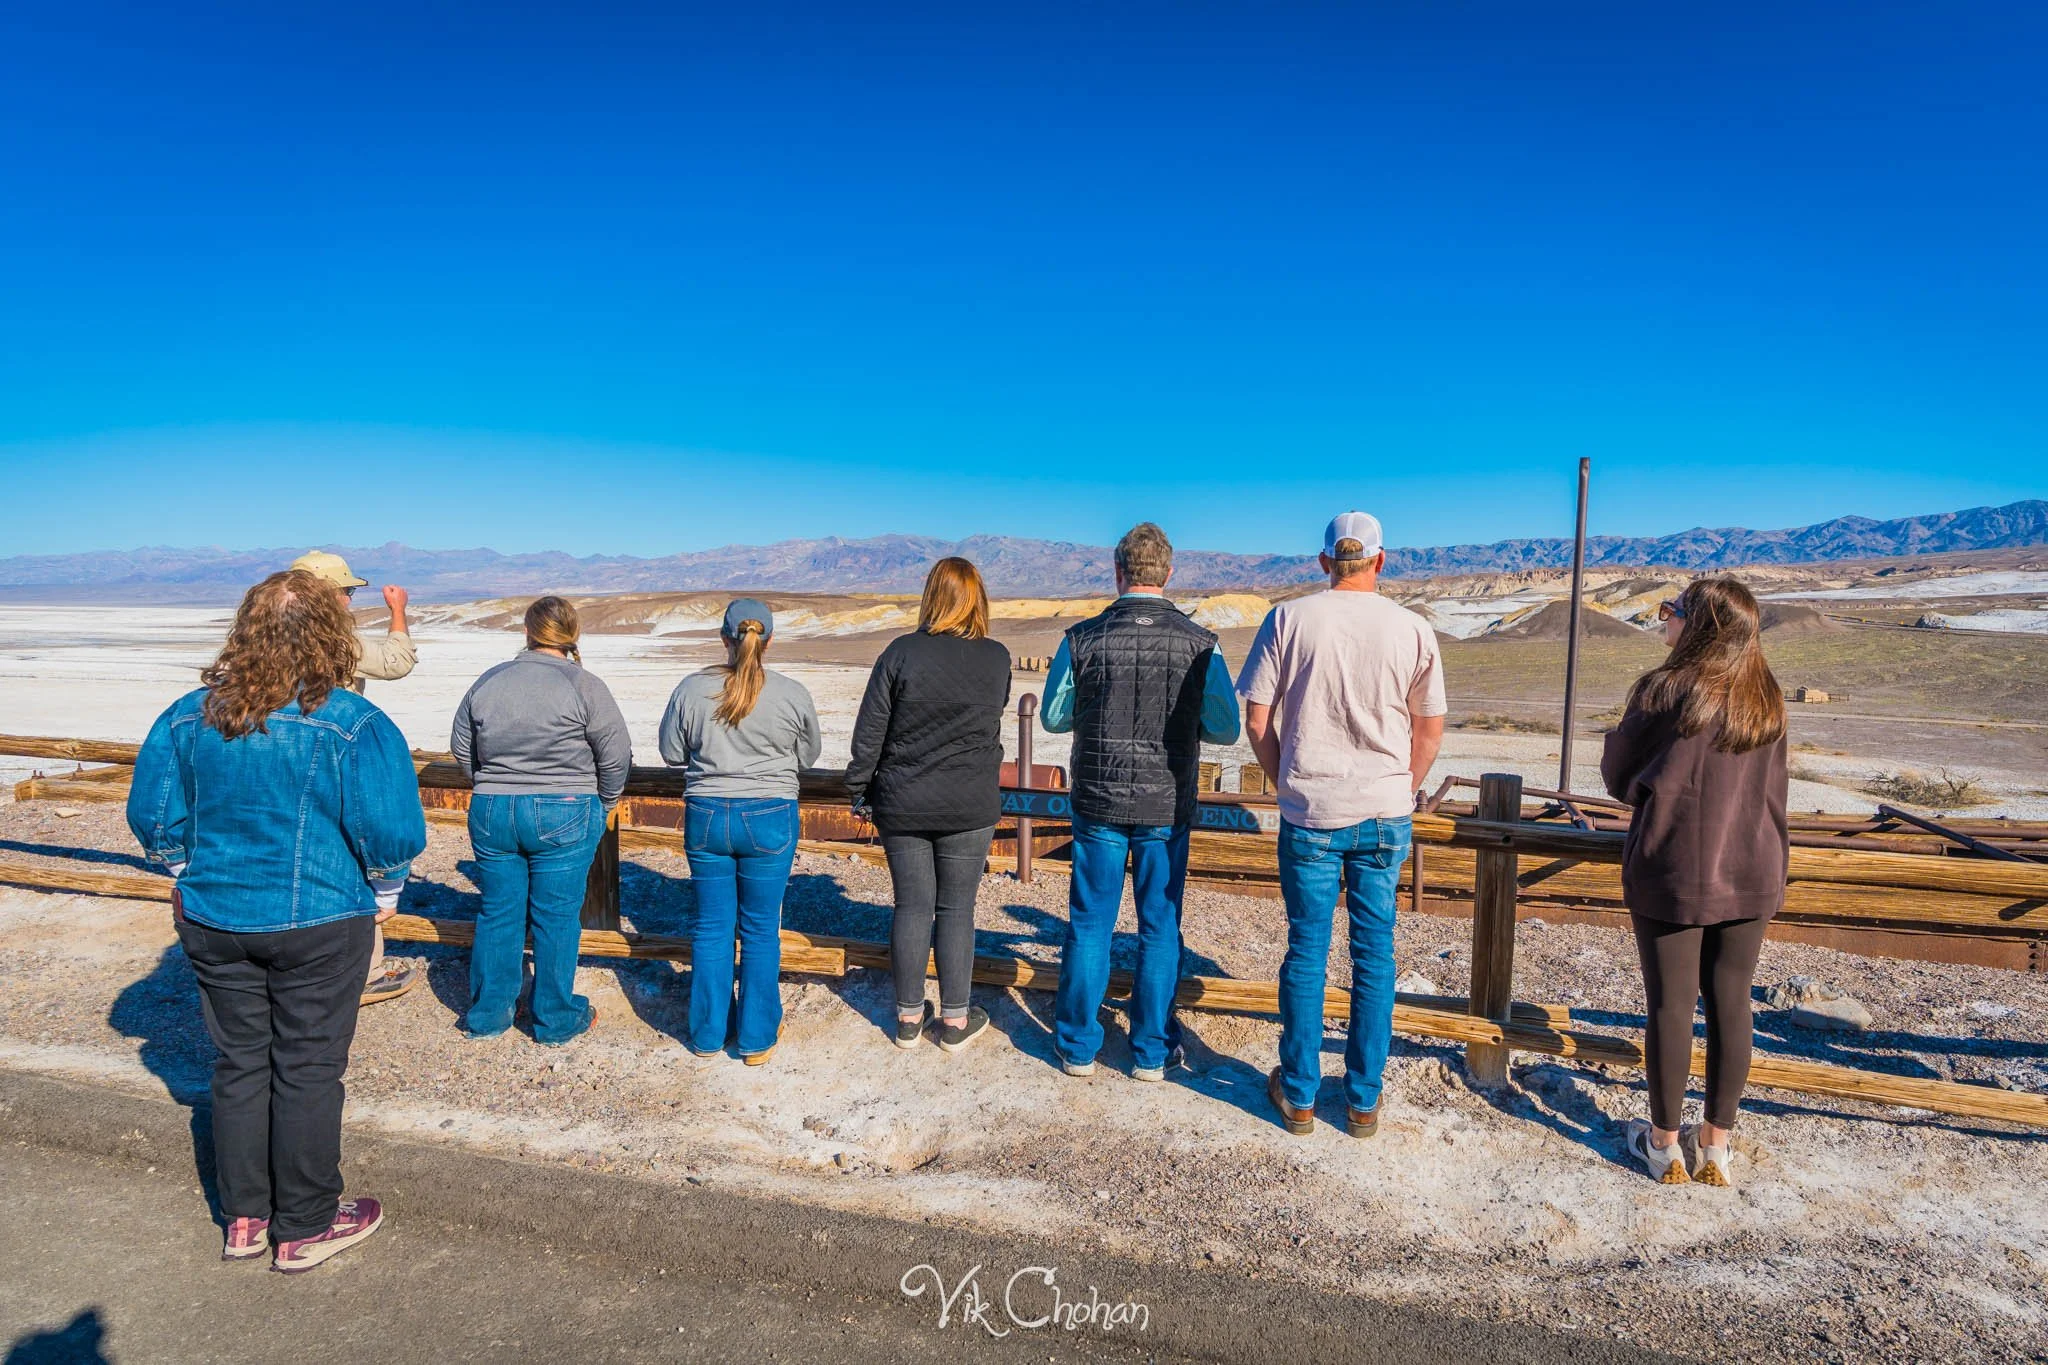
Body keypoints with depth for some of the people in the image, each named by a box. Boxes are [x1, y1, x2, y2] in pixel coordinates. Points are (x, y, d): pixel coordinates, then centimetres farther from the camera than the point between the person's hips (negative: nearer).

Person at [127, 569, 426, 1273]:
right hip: (319, 925, -4)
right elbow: (392, 833, -18)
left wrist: (193, 876, 20)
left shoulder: (189, 715, -3)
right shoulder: (355, 725, -18)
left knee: (239, 1064, 18)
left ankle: (244, 1219, 32)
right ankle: (305, 1229, 22)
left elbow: (153, 816, 5)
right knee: (307, 1072, 8)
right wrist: (383, 892, 1)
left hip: (212, 920, 5)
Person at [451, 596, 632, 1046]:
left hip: (492, 814, 4)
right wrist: (604, 805, 9)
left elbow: (461, 748, 14)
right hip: (564, 817, -4)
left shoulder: (488, 681, 5)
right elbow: (616, 756, -7)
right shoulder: (584, 685, -9)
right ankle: (556, 1021, 16)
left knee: (498, 915, 14)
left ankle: (487, 1014, 25)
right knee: (556, 919, 5)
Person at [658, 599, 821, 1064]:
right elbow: (807, 756, 5)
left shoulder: (692, 689, -6)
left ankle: (707, 1034, 24)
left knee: (711, 927, 14)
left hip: (706, 817, 1)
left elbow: (672, 752, 5)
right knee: (761, 930, 10)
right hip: (770, 819, -1)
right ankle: (757, 1038, 19)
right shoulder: (793, 694, -9)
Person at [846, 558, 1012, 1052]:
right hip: (970, 808, 0)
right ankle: (955, 1020, 16)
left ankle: (909, 1016, 21)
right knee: (956, 909, 8)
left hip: (902, 806, 0)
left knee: (911, 906, 9)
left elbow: (869, 731, -6)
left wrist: (859, 788, 5)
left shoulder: (901, 653, -9)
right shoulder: (996, 658, -5)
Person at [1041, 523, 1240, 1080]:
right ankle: (1152, 1051, 22)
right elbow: (1226, 729, -1)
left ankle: (1078, 1047, 22)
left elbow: (1054, 718, 2)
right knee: (1160, 930, 12)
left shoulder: (1082, 639, -8)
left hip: (1099, 804, 0)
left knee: (1090, 925, 12)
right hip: (1167, 806, 0)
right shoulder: (1200, 644, -8)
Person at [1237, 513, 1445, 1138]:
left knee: (1306, 950, 10)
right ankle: (1363, 1099, 21)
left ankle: (1298, 1095, 21)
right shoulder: (1412, 629, -1)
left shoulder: (1288, 619, -5)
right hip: (1385, 815, 1)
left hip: (1310, 812, -1)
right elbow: (1431, 730, 5)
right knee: (1374, 952, 11)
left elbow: (1257, 722, -3)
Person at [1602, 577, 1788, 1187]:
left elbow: (1618, 776, -3)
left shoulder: (1664, 691, -13)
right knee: (1731, 1006, 11)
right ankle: (1715, 1147, 23)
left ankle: (1665, 1145, 18)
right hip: (1750, 876, 5)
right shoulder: (1767, 701, 4)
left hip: (1670, 874, -5)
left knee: (1670, 1006, 5)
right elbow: (1772, 793, 15)